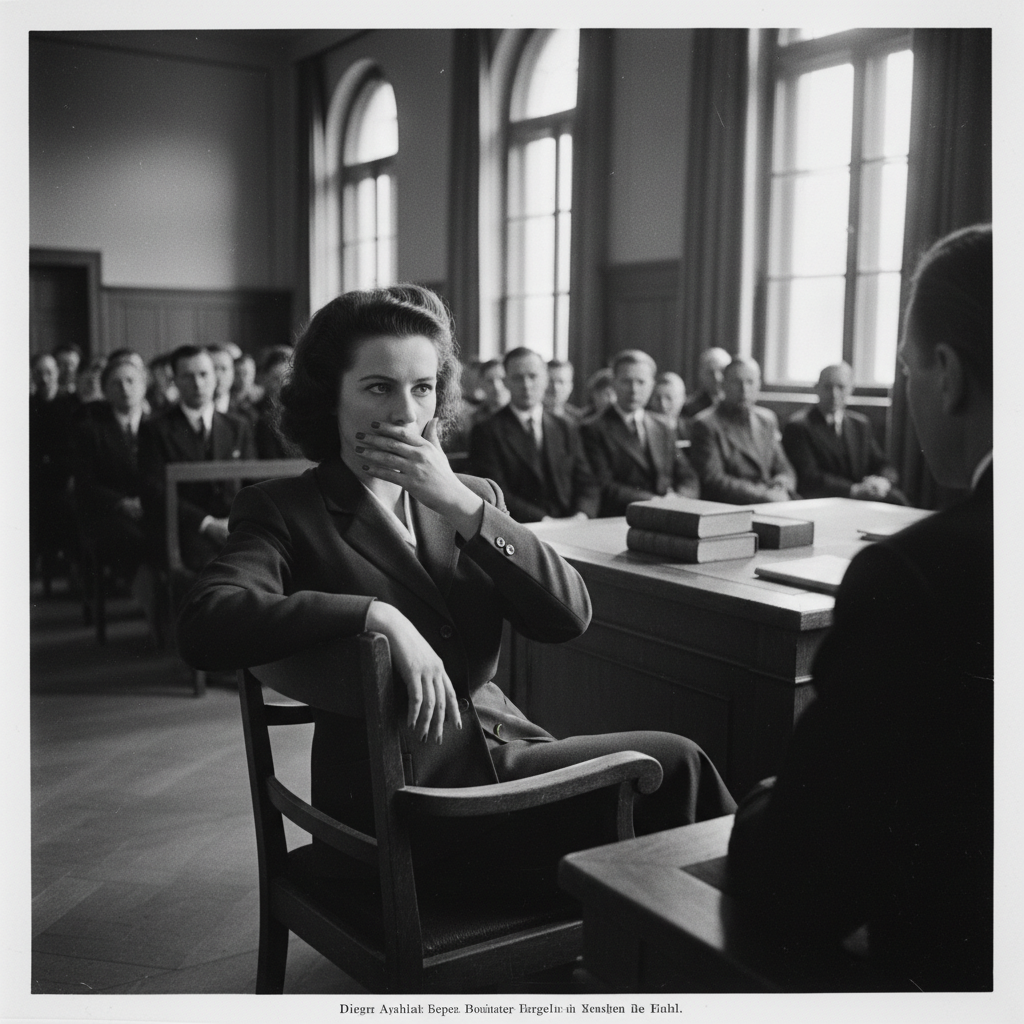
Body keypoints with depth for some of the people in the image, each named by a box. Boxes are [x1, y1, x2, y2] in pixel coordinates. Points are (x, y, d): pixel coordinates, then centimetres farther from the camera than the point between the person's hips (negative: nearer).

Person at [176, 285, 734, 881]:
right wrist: (376, 615, -27)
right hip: (396, 799, -5)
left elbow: (570, 616, 0)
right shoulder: (283, 511, 0)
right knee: (672, 764, -14)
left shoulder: (475, 496, 14)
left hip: (504, 752, 5)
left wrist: (460, 504, -9)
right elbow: (204, 626, -19)